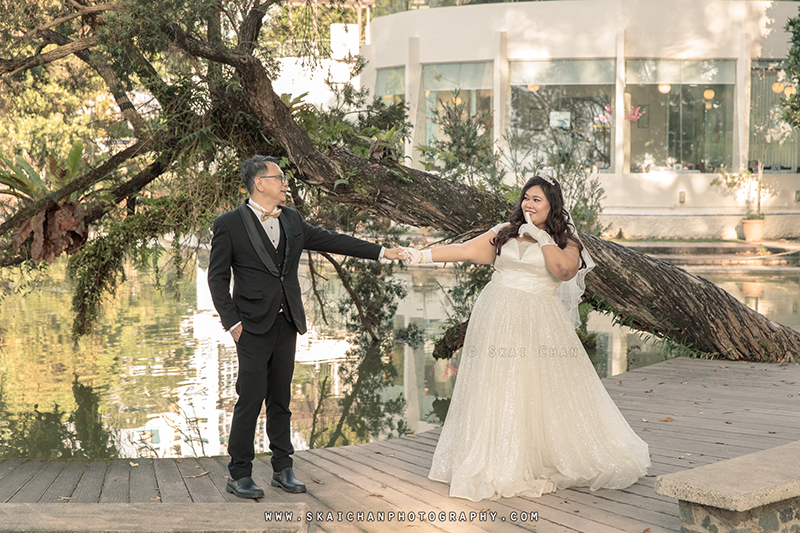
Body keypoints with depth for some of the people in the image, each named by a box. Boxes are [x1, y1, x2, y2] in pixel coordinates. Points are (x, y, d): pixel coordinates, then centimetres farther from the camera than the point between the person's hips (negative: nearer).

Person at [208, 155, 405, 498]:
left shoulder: (292, 220, 11)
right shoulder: (230, 225, -5)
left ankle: (283, 469, 20)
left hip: (286, 324, 5)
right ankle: (239, 475, 6)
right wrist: (231, 322, -9)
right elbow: (217, 277, -3)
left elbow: (330, 241, 15)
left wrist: (381, 252, 12)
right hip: (253, 327, -5)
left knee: (281, 399, 11)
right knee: (251, 398, -5)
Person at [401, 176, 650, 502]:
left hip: (539, 324, -2)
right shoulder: (505, 232, 12)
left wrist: (541, 236, -9)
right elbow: (468, 250, 6)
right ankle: (497, 465, 14)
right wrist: (425, 256, -2)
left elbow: (564, 270, -15)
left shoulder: (565, 242, 5)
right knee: (497, 392, 4)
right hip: (499, 320, 3)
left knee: (543, 392, -3)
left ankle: (547, 463, 10)